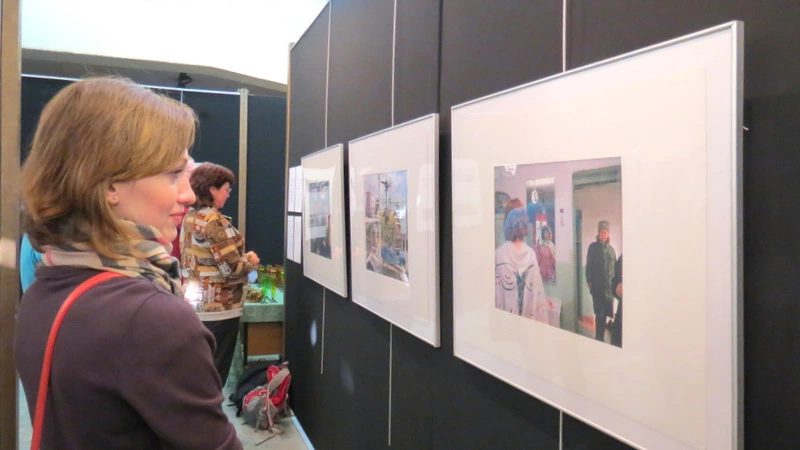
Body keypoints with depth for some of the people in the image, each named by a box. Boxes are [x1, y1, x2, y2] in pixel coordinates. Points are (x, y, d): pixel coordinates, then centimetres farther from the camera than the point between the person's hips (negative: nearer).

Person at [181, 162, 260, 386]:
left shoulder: (189, 217, 9)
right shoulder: (214, 220, -18)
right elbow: (231, 269, -21)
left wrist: (241, 258, 11)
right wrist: (250, 262, -2)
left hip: (195, 303, 9)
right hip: (217, 308, -9)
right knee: (215, 373, 4)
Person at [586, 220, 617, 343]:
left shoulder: (611, 248, 10)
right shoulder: (593, 247, -1)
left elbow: (615, 267, 13)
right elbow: (589, 266, -2)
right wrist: (589, 281, -8)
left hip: (609, 286, 3)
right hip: (597, 286, -3)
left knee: (606, 313, 7)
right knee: (599, 313, -1)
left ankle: (602, 336, 19)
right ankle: (599, 337, 8)